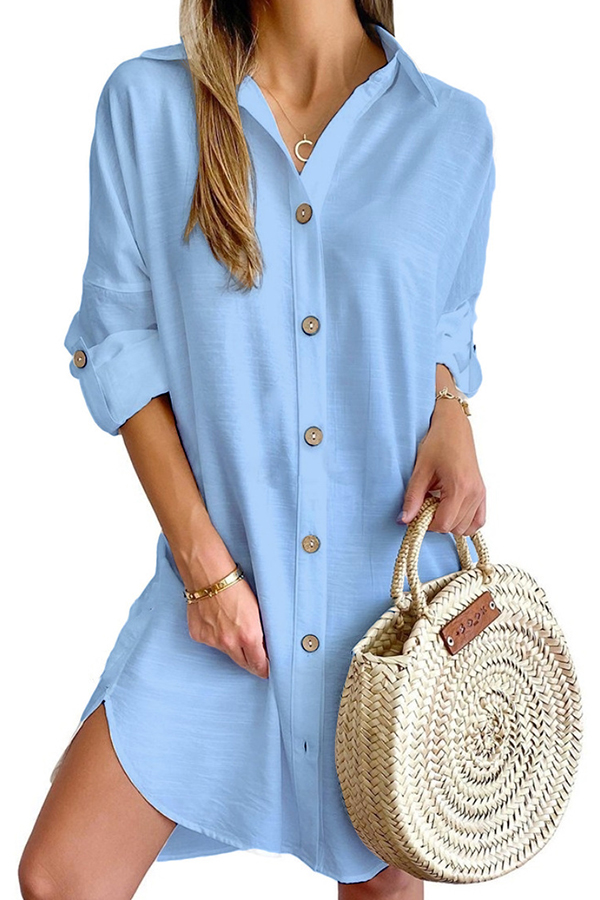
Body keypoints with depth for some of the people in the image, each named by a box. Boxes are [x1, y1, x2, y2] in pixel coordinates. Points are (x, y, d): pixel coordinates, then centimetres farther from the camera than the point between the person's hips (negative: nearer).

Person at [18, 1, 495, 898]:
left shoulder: (454, 129, 0)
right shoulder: (146, 102, -3)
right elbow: (122, 347, -3)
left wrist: (452, 418, -8)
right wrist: (204, 562, -8)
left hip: (394, 580, 1)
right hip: (226, 580, -1)